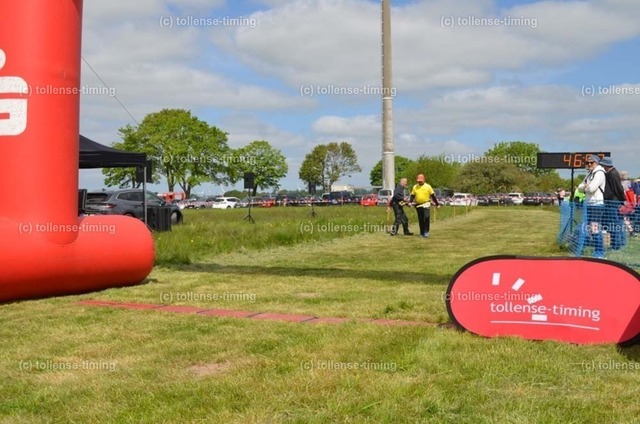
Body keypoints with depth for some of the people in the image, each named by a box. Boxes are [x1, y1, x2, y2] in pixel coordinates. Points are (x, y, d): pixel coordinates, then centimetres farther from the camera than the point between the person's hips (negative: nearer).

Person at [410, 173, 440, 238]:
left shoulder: (428, 186, -1)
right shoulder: (415, 187, 7)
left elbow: (433, 196, 3)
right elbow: (412, 196, 8)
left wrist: (437, 204, 4)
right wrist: (410, 202, -11)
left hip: (426, 204, -3)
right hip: (418, 205, 3)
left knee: (426, 217, -19)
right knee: (420, 220, 6)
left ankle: (426, 231, -10)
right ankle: (422, 233, 14)